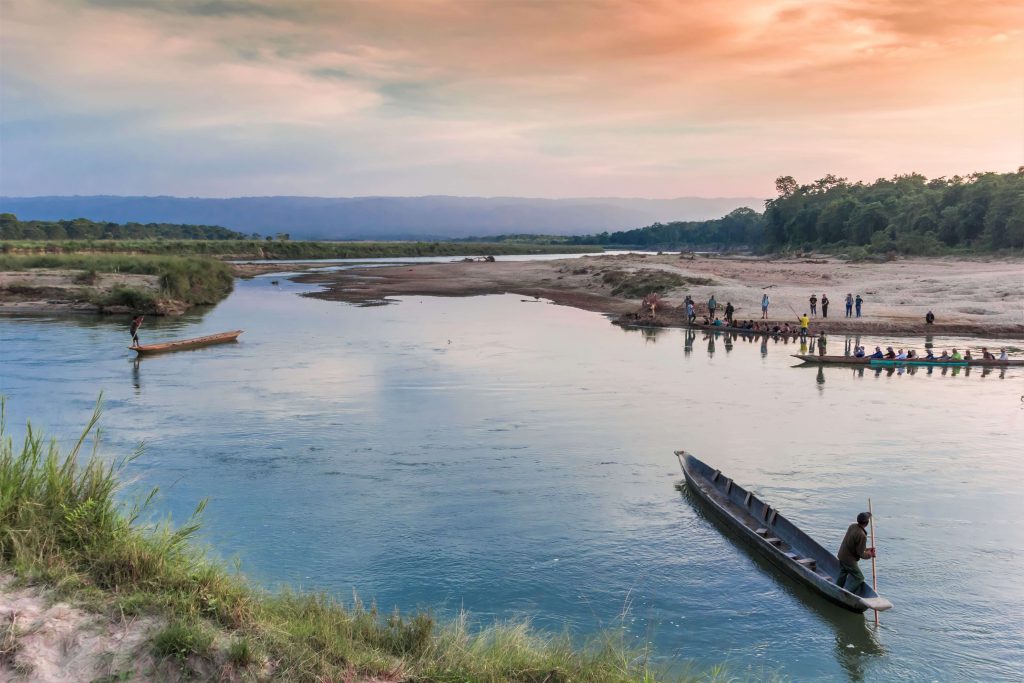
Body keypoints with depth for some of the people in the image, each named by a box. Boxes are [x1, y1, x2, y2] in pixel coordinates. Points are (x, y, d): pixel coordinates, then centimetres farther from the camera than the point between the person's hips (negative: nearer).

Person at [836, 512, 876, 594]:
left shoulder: (852, 526, -3)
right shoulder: (862, 535, -28)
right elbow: (861, 554, -19)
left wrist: (866, 549, 12)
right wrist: (870, 555, -1)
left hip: (841, 555, 8)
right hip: (850, 560, -8)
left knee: (842, 574, 26)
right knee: (859, 578, 8)